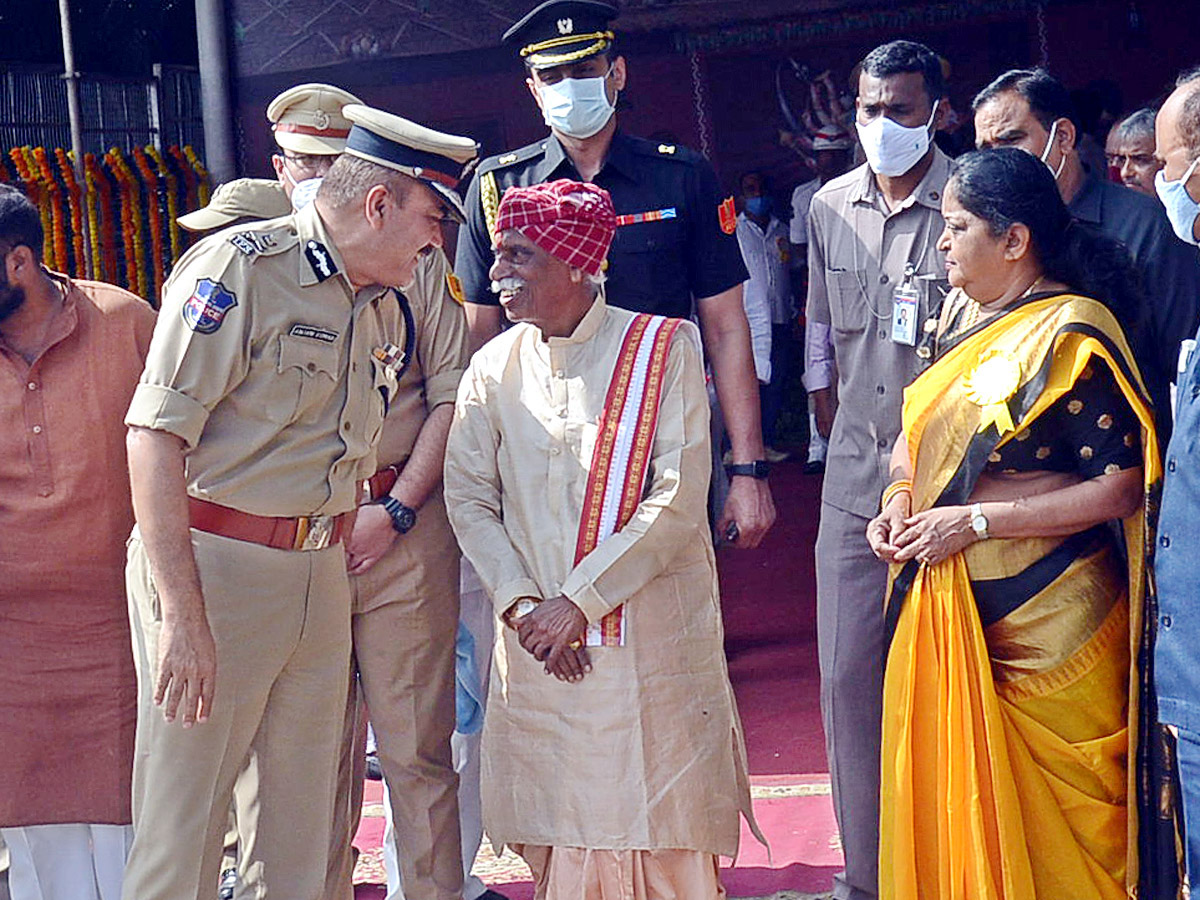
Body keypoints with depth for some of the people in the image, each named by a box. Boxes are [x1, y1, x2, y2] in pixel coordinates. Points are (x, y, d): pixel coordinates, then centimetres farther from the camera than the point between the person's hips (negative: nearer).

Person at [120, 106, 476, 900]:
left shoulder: (384, 306, 12)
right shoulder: (240, 267, -12)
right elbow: (156, 437, -18)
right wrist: (183, 617, -22)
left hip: (323, 572, 7)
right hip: (209, 564, -7)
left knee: (302, 819, 12)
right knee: (182, 816, -2)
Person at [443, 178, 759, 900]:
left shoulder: (663, 348, -4)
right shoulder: (494, 367, 7)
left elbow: (678, 501, -11)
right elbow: (469, 497, 5)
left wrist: (577, 601, -14)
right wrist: (519, 602, -11)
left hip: (650, 631, -3)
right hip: (537, 645, 3)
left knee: (662, 839, 1)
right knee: (556, 830, 5)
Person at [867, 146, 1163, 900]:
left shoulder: (1071, 337, -15)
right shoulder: (961, 314, 8)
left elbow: (1123, 485, -19)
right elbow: (919, 427, 20)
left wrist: (978, 521, -19)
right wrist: (901, 496, -1)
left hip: (1045, 619, -7)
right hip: (947, 605, 7)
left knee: (1044, 819, 4)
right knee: (951, 797, 13)